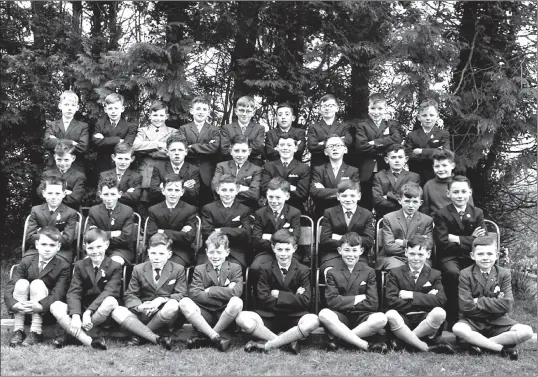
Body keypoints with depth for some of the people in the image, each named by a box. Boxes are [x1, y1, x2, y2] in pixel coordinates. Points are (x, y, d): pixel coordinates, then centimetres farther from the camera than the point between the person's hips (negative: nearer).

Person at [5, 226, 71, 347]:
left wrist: (40, 306, -40)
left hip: (47, 312, -3)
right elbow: (9, 287, -10)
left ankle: (36, 332, -28)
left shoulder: (63, 266, -8)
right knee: (22, 283, -23)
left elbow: (58, 293, -21)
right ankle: (18, 330, -22)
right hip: (22, 311, 3)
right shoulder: (26, 262, 2)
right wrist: (14, 304, -32)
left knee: (37, 283, -26)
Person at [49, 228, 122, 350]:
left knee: (111, 301, -35)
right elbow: (74, 292, -7)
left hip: (102, 313, -3)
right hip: (81, 309, 3)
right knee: (55, 306, -22)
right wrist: (75, 316, -25)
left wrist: (88, 312, -29)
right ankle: (89, 341, -35)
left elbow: (108, 293, -17)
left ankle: (72, 334, -22)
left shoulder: (115, 267, -3)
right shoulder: (80, 266, 6)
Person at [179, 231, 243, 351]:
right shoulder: (199, 270, 8)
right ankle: (216, 337, -28)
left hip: (225, 317, -1)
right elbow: (194, 294, -9)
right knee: (184, 302, -25)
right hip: (204, 317, 1)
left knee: (237, 302, -32)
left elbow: (237, 292, -13)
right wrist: (225, 293, -13)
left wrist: (210, 291, -12)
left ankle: (204, 337, -19)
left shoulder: (235, 268, 6)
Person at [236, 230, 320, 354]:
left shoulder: (303, 270, 2)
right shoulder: (265, 270, 3)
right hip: (269, 317, 1)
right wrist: (293, 298, -10)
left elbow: (305, 301, -9)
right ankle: (289, 342, -24)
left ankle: (267, 345, -24)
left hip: (294, 317, 0)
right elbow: (263, 299, -8)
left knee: (312, 321, -34)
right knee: (242, 318, -27)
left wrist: (278, 294, -10)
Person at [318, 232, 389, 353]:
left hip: (361, 317, 0)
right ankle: (366, 346, -29)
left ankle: (338, 337, -21)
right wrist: (356, 299, -9)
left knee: (380, 318, -31)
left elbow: (373, 304, -4)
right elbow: (331, 301, -7)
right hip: (340, 318, 0)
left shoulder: (369, 272, 7)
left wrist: (344, 303, -6)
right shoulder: (333, 273, 7)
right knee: (324, 314, -33)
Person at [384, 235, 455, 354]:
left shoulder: (435, 274, 9)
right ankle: (426, 348, -25)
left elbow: (441, 300, -9)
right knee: (391, 314, -34)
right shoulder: (395, 273, 6)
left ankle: (403, 340, -19)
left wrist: (412, 295, -14)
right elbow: (391, 301, -10)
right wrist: (425, 299, -10)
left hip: (425, 321, 1)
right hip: (403, 320, -1)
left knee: (439, 313, -30)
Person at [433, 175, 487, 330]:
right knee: (452, 273, -37)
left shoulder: (477, 213, 9)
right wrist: (471, 240, -8)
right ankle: (453, 319, -22)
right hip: (449, 257, -3)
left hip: (471, 257, 3)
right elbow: (443, 244, -13)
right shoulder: (441, 214, -2)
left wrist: (458, 239, -11)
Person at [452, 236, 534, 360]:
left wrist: (479, 302, -15)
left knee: (527, 332, -22)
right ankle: (503, 348, -23)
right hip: (473, 321, -2)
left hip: (497, 322, 2)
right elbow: (466, 306, -15)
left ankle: (478, 343, -18)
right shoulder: (465, 274, -5)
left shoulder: (504, 274, 0)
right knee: (458, 329, -35)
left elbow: (507, 305, -11)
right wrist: (494, 305, -12)